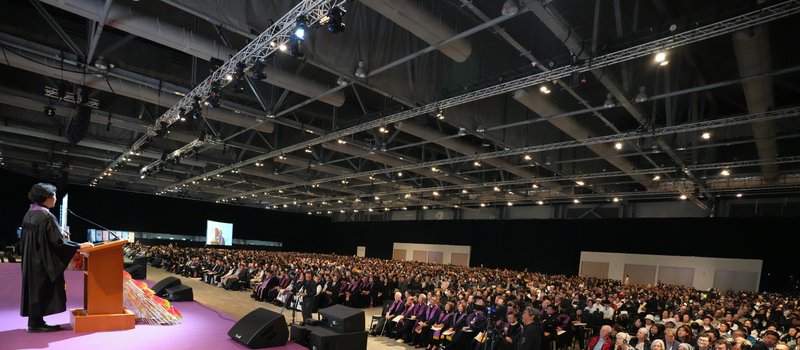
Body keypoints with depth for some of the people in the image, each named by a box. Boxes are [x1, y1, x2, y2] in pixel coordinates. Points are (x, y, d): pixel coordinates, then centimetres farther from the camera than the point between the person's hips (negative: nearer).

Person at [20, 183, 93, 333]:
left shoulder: (29, 214, 7)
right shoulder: (47, 217, -21)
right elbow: (58, 241, -22)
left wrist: (59, 234, 18)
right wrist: (79, 246, -14)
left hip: (32, 260, 9)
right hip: (43, 261, -9)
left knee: (34, 289, 15)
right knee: (42, 290, 1)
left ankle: (34, 321, 23)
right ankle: (36, 323, 8)